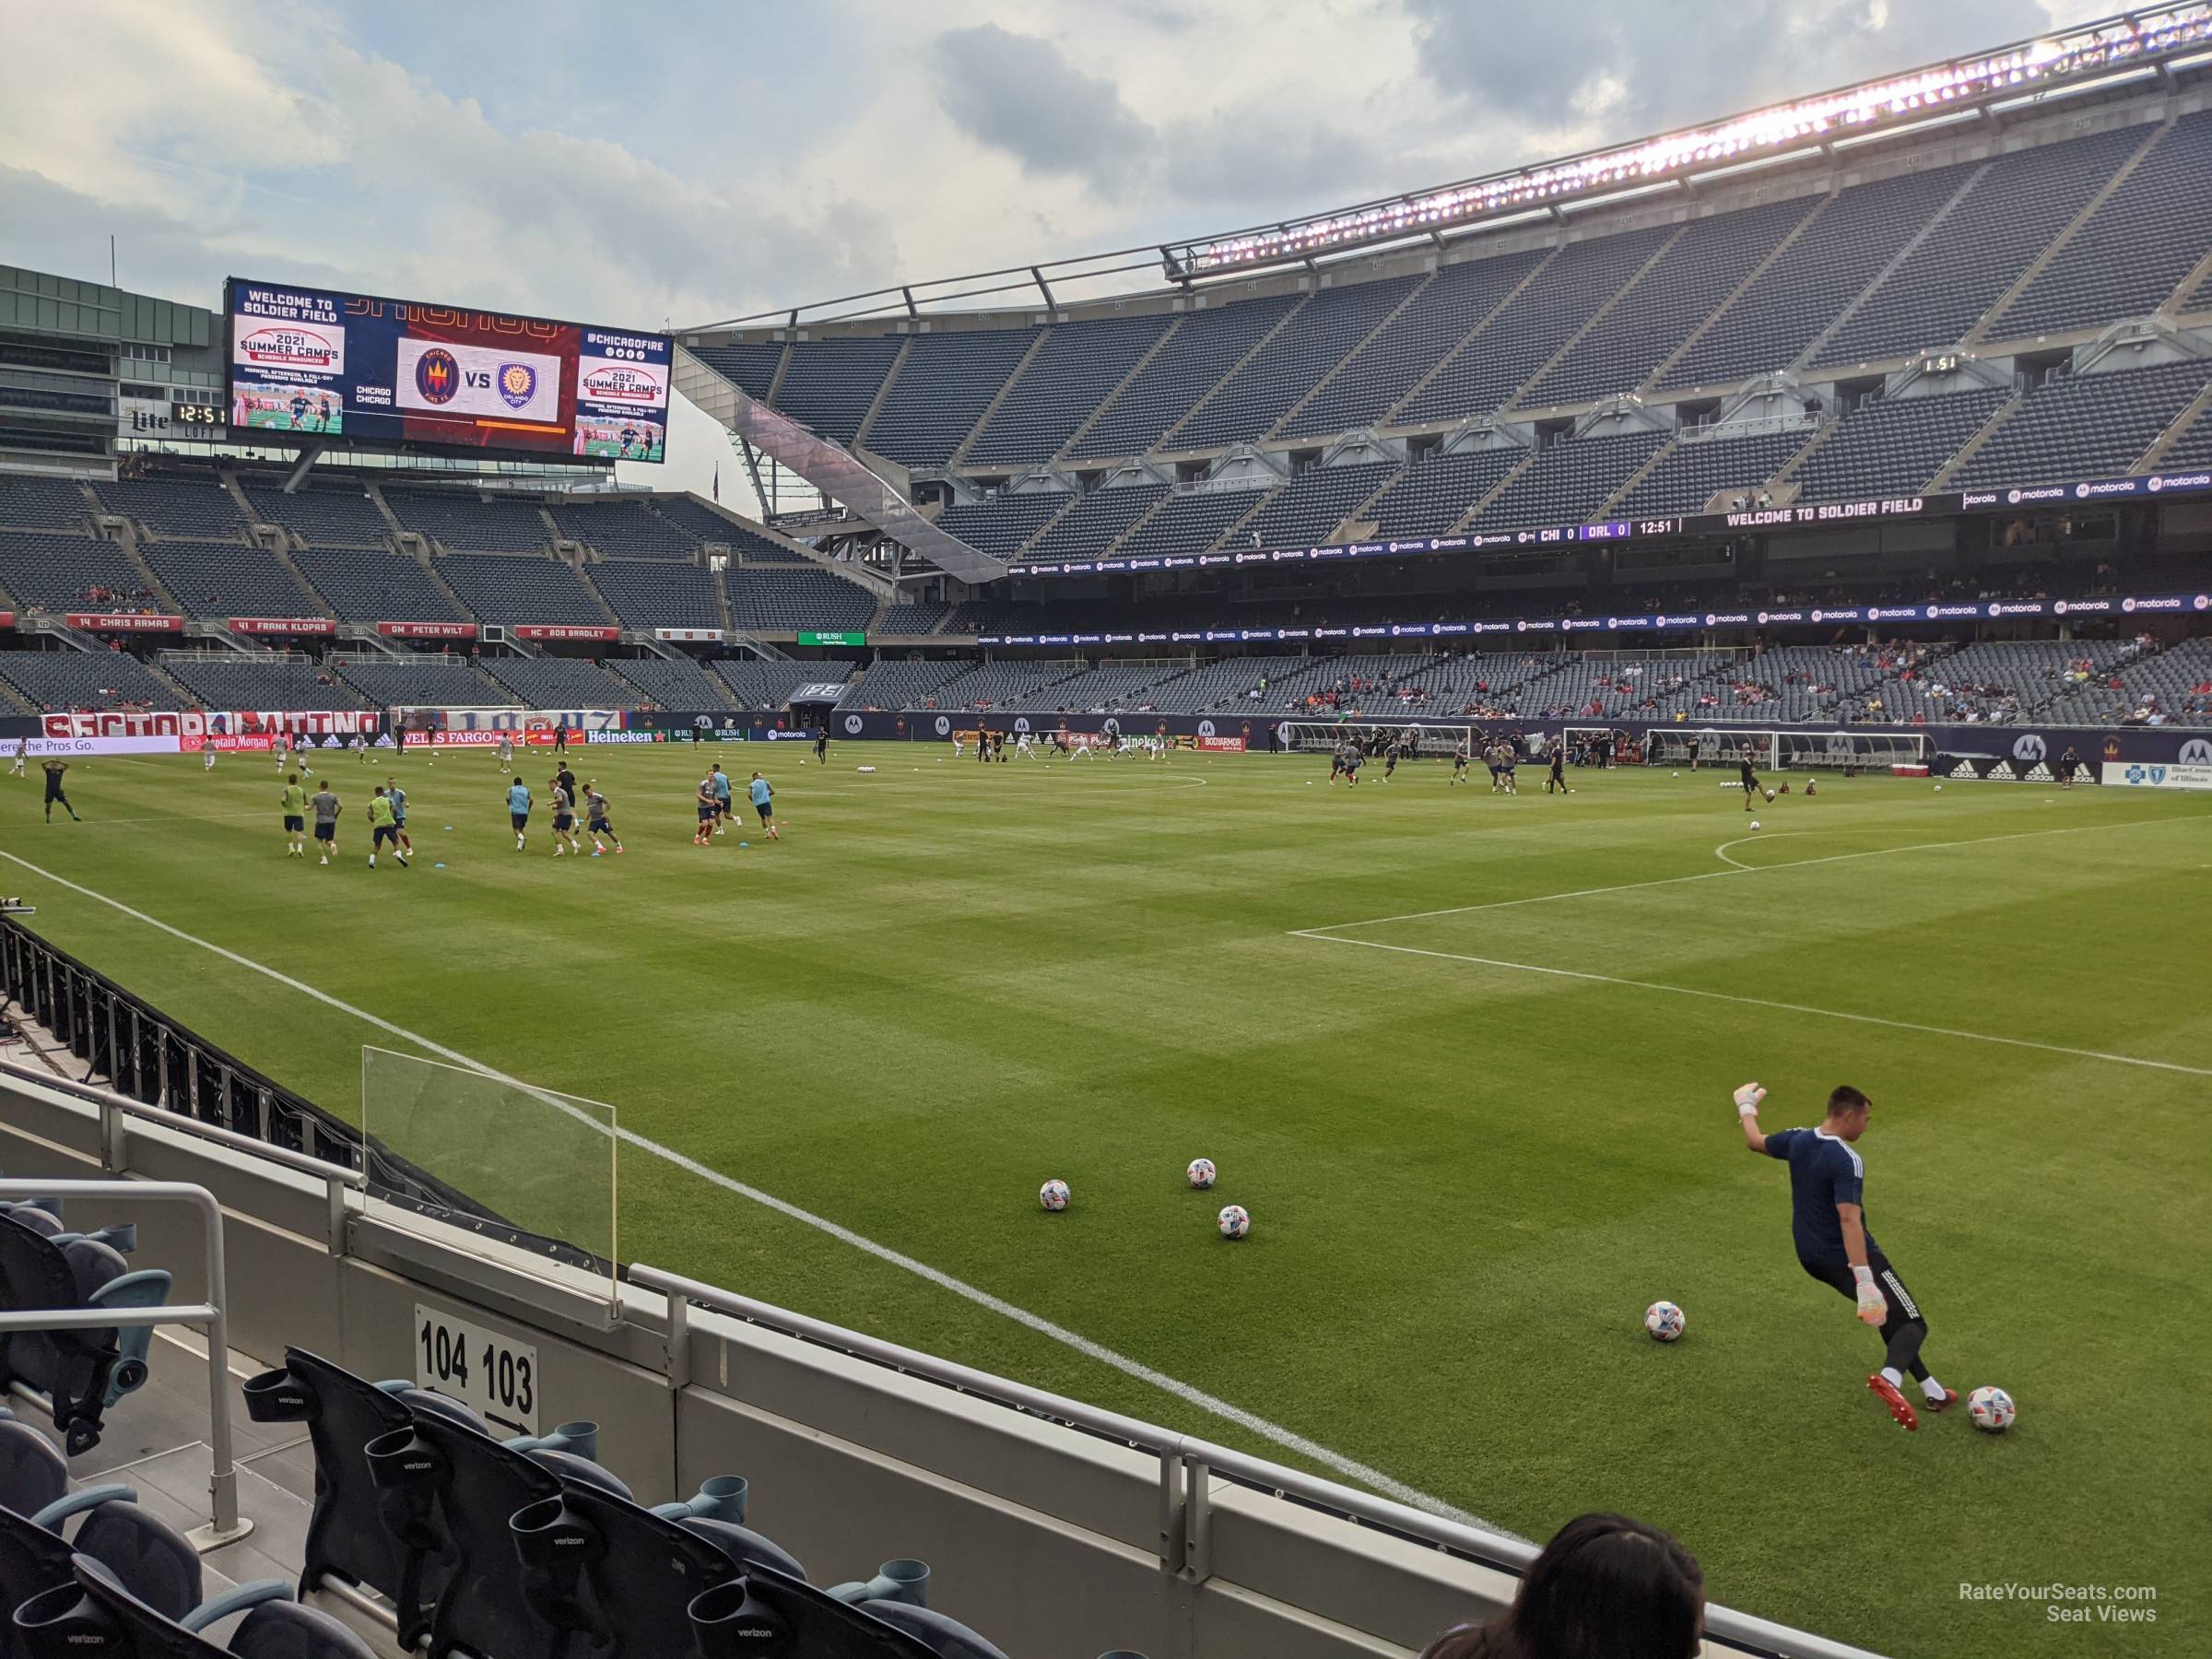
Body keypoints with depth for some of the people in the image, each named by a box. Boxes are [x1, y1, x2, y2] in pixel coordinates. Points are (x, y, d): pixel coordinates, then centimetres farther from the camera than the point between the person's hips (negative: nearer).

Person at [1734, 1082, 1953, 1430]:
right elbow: (1849, 1219, -33)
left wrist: (1746, 1107, 40)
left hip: (1810, 1256, 9)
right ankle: (1891, 1377, -34)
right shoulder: (1847, 1160, -23)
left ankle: (1931, 1390, 29)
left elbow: (1754, 1141, 20)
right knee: (1913, 1323, -5)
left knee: (1888, 1314, 25)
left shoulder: (1797, 1140, 0)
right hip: (1846, 1258, -9)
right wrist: (1865, 1283, -37)